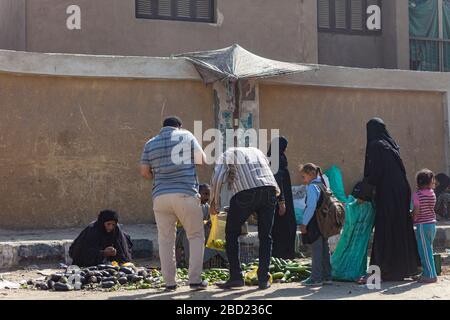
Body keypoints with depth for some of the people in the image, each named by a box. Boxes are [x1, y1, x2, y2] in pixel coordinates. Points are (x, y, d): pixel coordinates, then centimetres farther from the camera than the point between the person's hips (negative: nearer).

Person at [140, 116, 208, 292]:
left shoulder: (150, 144, 12)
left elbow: (144, 172, 12)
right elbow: (202, 160, 9)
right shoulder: (186, 136, 3)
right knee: (196, 237, 7)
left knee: (166, 239, 9)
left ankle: (170, 282, 8)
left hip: (160, 196, 3)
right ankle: (195, 280, 1)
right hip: (186, 194, -3)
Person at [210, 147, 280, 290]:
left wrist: (214, 204, 11)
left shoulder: (227, 155, 18)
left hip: (245, 192, -4)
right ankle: (263, 279, 8)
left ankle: (236, 277, 6)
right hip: (269, 191, 4)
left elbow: (217, 178, 4)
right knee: (265, 236, 13)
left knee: (231, 235, 11)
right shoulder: (256, 151, 33)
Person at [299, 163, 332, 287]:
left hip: (314, 224, -9)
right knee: (324, 250, 12)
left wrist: (304, 223, -16)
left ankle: (316, 278, -3)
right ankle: (326, 276, 17)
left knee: (316, 251, -6)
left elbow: (311, 207, -21)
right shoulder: (322, 185, 15)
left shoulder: (311, 187, -13)